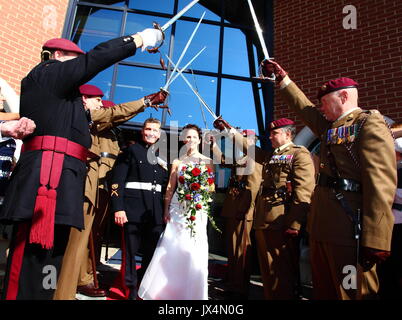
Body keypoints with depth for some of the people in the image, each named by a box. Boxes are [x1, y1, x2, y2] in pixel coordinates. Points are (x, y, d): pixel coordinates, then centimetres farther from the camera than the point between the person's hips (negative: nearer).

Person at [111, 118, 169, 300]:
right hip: (133, 209, -4)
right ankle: (131, 291, 21)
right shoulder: (131, 150, 2)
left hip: (156, 212, 5)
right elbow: (117, 181, -6)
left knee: (152, 253, 12)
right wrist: (118, 208, -14)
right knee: (130, 252, 4)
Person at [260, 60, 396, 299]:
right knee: (324, 291, 17)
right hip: (321, 228, 9)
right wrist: (282, 77, 34)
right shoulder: (329, 127, 18)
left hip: (350, 233, -8)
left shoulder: (370, 123, -7)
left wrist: (375, 241, -22)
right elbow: (303, 107, 32)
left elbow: (382, 185, -17)